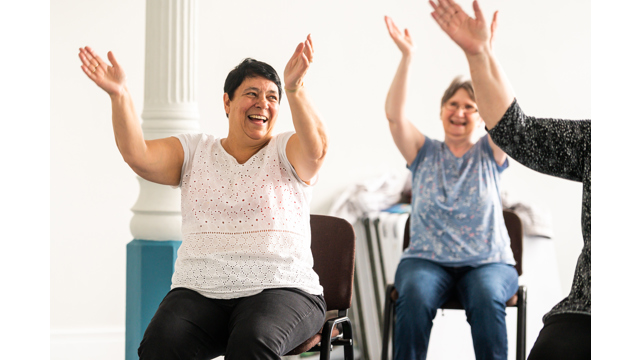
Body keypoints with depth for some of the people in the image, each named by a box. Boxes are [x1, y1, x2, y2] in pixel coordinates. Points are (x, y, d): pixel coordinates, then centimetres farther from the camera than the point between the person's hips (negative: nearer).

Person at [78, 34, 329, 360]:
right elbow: (138, 156, -2)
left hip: (281, 290, -2)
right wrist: (119, 95, -17)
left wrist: (295, 89, -36)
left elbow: (315, 148, -18)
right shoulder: (194, 151, 14)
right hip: (200, 292, 3)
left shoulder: (286, 151, 6)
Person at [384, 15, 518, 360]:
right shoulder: (425, 153, 11)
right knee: (415, 297, -33)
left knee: (487, 299, -34)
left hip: (488, 262, 0)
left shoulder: (488, 153, 9)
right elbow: (394, 114, -5)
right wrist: (406, 56, -17)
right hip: (427, 260, 0)